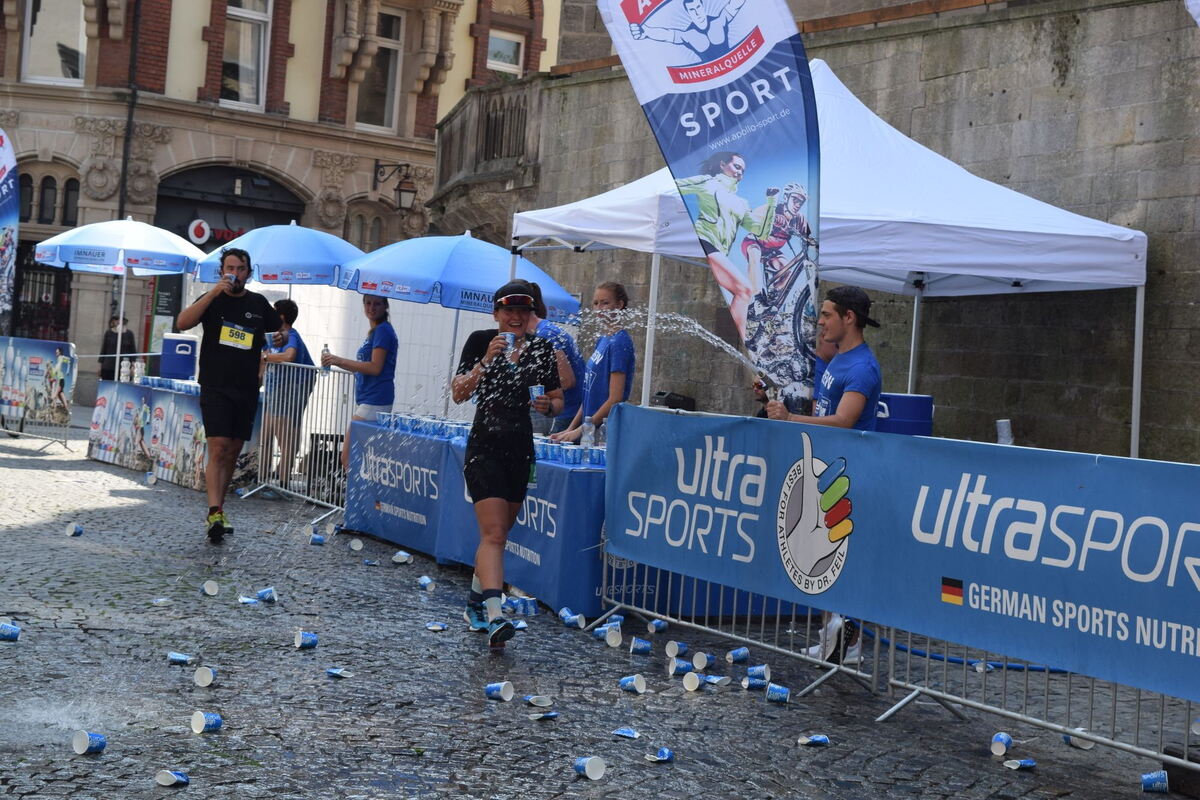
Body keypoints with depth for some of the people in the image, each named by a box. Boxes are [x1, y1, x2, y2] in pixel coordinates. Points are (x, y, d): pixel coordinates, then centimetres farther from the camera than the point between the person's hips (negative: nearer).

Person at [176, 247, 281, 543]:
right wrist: (214, 293, -22)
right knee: (218, 449, -15)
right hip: (215, 388, -4)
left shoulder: (258, 304, 9)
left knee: (233, 452, 9)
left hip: (247, 391, 4)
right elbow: (182, 323, -18)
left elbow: (280, 328, 27)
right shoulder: (212, 300, 0)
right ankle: (215, 512, -20)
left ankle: (218, 509, 19)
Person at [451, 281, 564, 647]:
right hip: (485, 448, -4)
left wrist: (549, 406, -12)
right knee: (493, 533, -16)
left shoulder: (542, 348, 5)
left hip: (521, 450, 4)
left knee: (498, 533, 14)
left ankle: (475, 603, 31)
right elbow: (458, 394, -10)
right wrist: (486, 360, -22)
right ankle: (494, 616, -24)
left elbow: (557, 400, 11)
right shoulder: (480, 341, -4)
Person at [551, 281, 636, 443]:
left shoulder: (619, 342, -12)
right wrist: (571, 428, 12)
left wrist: (580, 430, -15)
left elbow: (615, 399, -17)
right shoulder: (603, 340, 14)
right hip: (590, 429, 8)